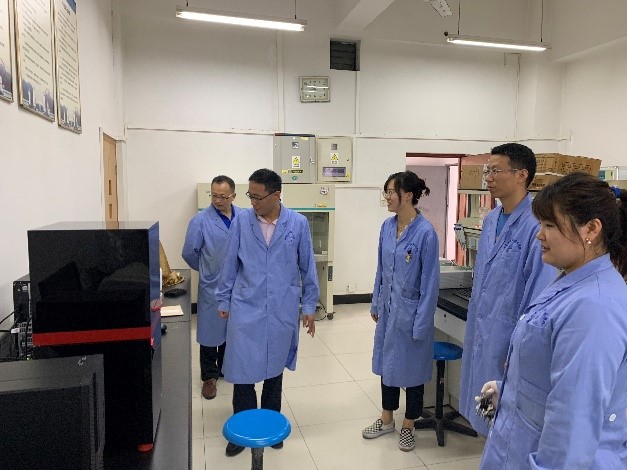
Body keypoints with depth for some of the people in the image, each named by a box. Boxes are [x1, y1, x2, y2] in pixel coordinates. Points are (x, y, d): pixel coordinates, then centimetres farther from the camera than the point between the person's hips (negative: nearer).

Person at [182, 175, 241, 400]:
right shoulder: (201, 220, -12)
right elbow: (189, 253, -4)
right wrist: (206, 269, 9)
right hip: (212, 286, -3)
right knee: (211, 331, 7)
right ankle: (209, 376, 24)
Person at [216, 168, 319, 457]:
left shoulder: (298, 223, -5)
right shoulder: (241, 220, -4)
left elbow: (307, 267, 3)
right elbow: (230, 263, 4)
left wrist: (309, 306, 5)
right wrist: (224, 300, 7)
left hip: (282, 310, 1)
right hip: (245, 308, 0)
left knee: (274, 369, 15)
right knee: (242, 369, 2)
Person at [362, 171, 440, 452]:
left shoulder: (425, 232, -20)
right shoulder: (387, 227, 0)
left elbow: (429, 282, -17)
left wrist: (421, 324, -15)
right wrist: (376, 303, 13)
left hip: (410, 311, -6)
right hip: (388, 308, 6)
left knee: (410, 367, 12)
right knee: (386, 363, 19)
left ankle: (408, 426, 34)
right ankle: (386, 419, 39)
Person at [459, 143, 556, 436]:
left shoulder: (536, 225, -20)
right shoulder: (491, 220, 6)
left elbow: (539, 294, -20)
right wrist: (474, 327, 17)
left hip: (508, 337, -8)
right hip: (480, 332, 8)